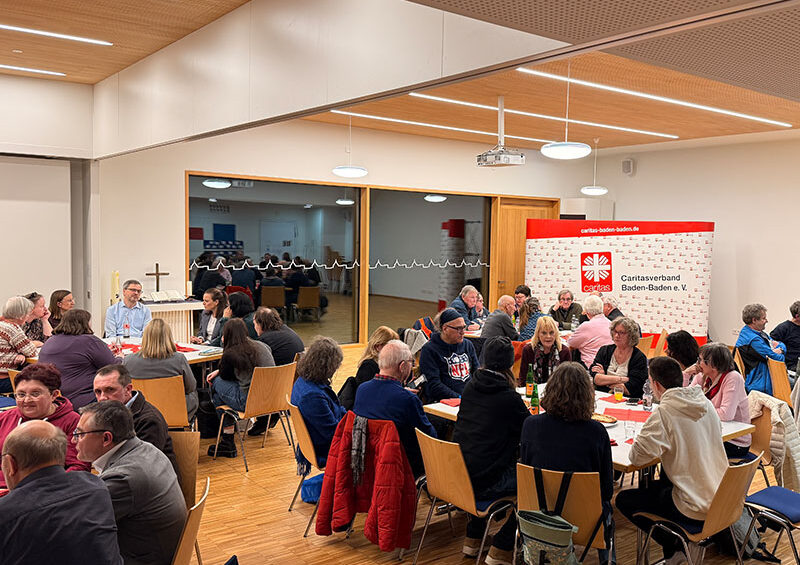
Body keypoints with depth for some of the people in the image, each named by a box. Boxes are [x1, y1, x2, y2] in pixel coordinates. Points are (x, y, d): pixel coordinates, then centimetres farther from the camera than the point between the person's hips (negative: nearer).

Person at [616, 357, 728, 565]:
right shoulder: (705, 403, 2)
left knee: (623, 500, 9)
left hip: (696, 510, -8)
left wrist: (643, 437, 0)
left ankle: (676, 548, 9)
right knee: (658, 483, 31)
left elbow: (637, 457, -19)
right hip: (721, 499, 8)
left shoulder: (663, 413, -21)